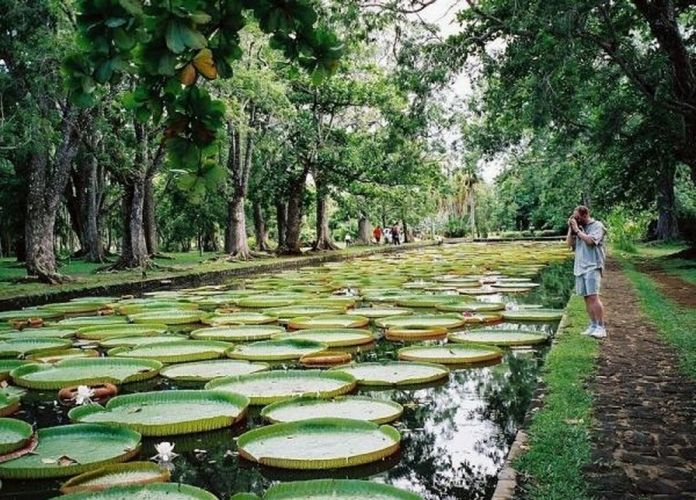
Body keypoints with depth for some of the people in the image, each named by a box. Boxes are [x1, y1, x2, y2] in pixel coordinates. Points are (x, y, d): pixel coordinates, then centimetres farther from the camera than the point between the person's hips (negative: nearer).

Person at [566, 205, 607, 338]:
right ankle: (593, 326, 12)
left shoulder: (597, 226, -2)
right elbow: (569, 244, 14)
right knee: (586, 298, 7)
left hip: (592, 267, -7)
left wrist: (577, 230, -10)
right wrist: (570, 229, 4)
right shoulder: (579, 227, 16)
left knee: (593, 297, -15)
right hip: (580, 267, 7)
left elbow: (590, 240, -18)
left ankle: (601, 327, -12)